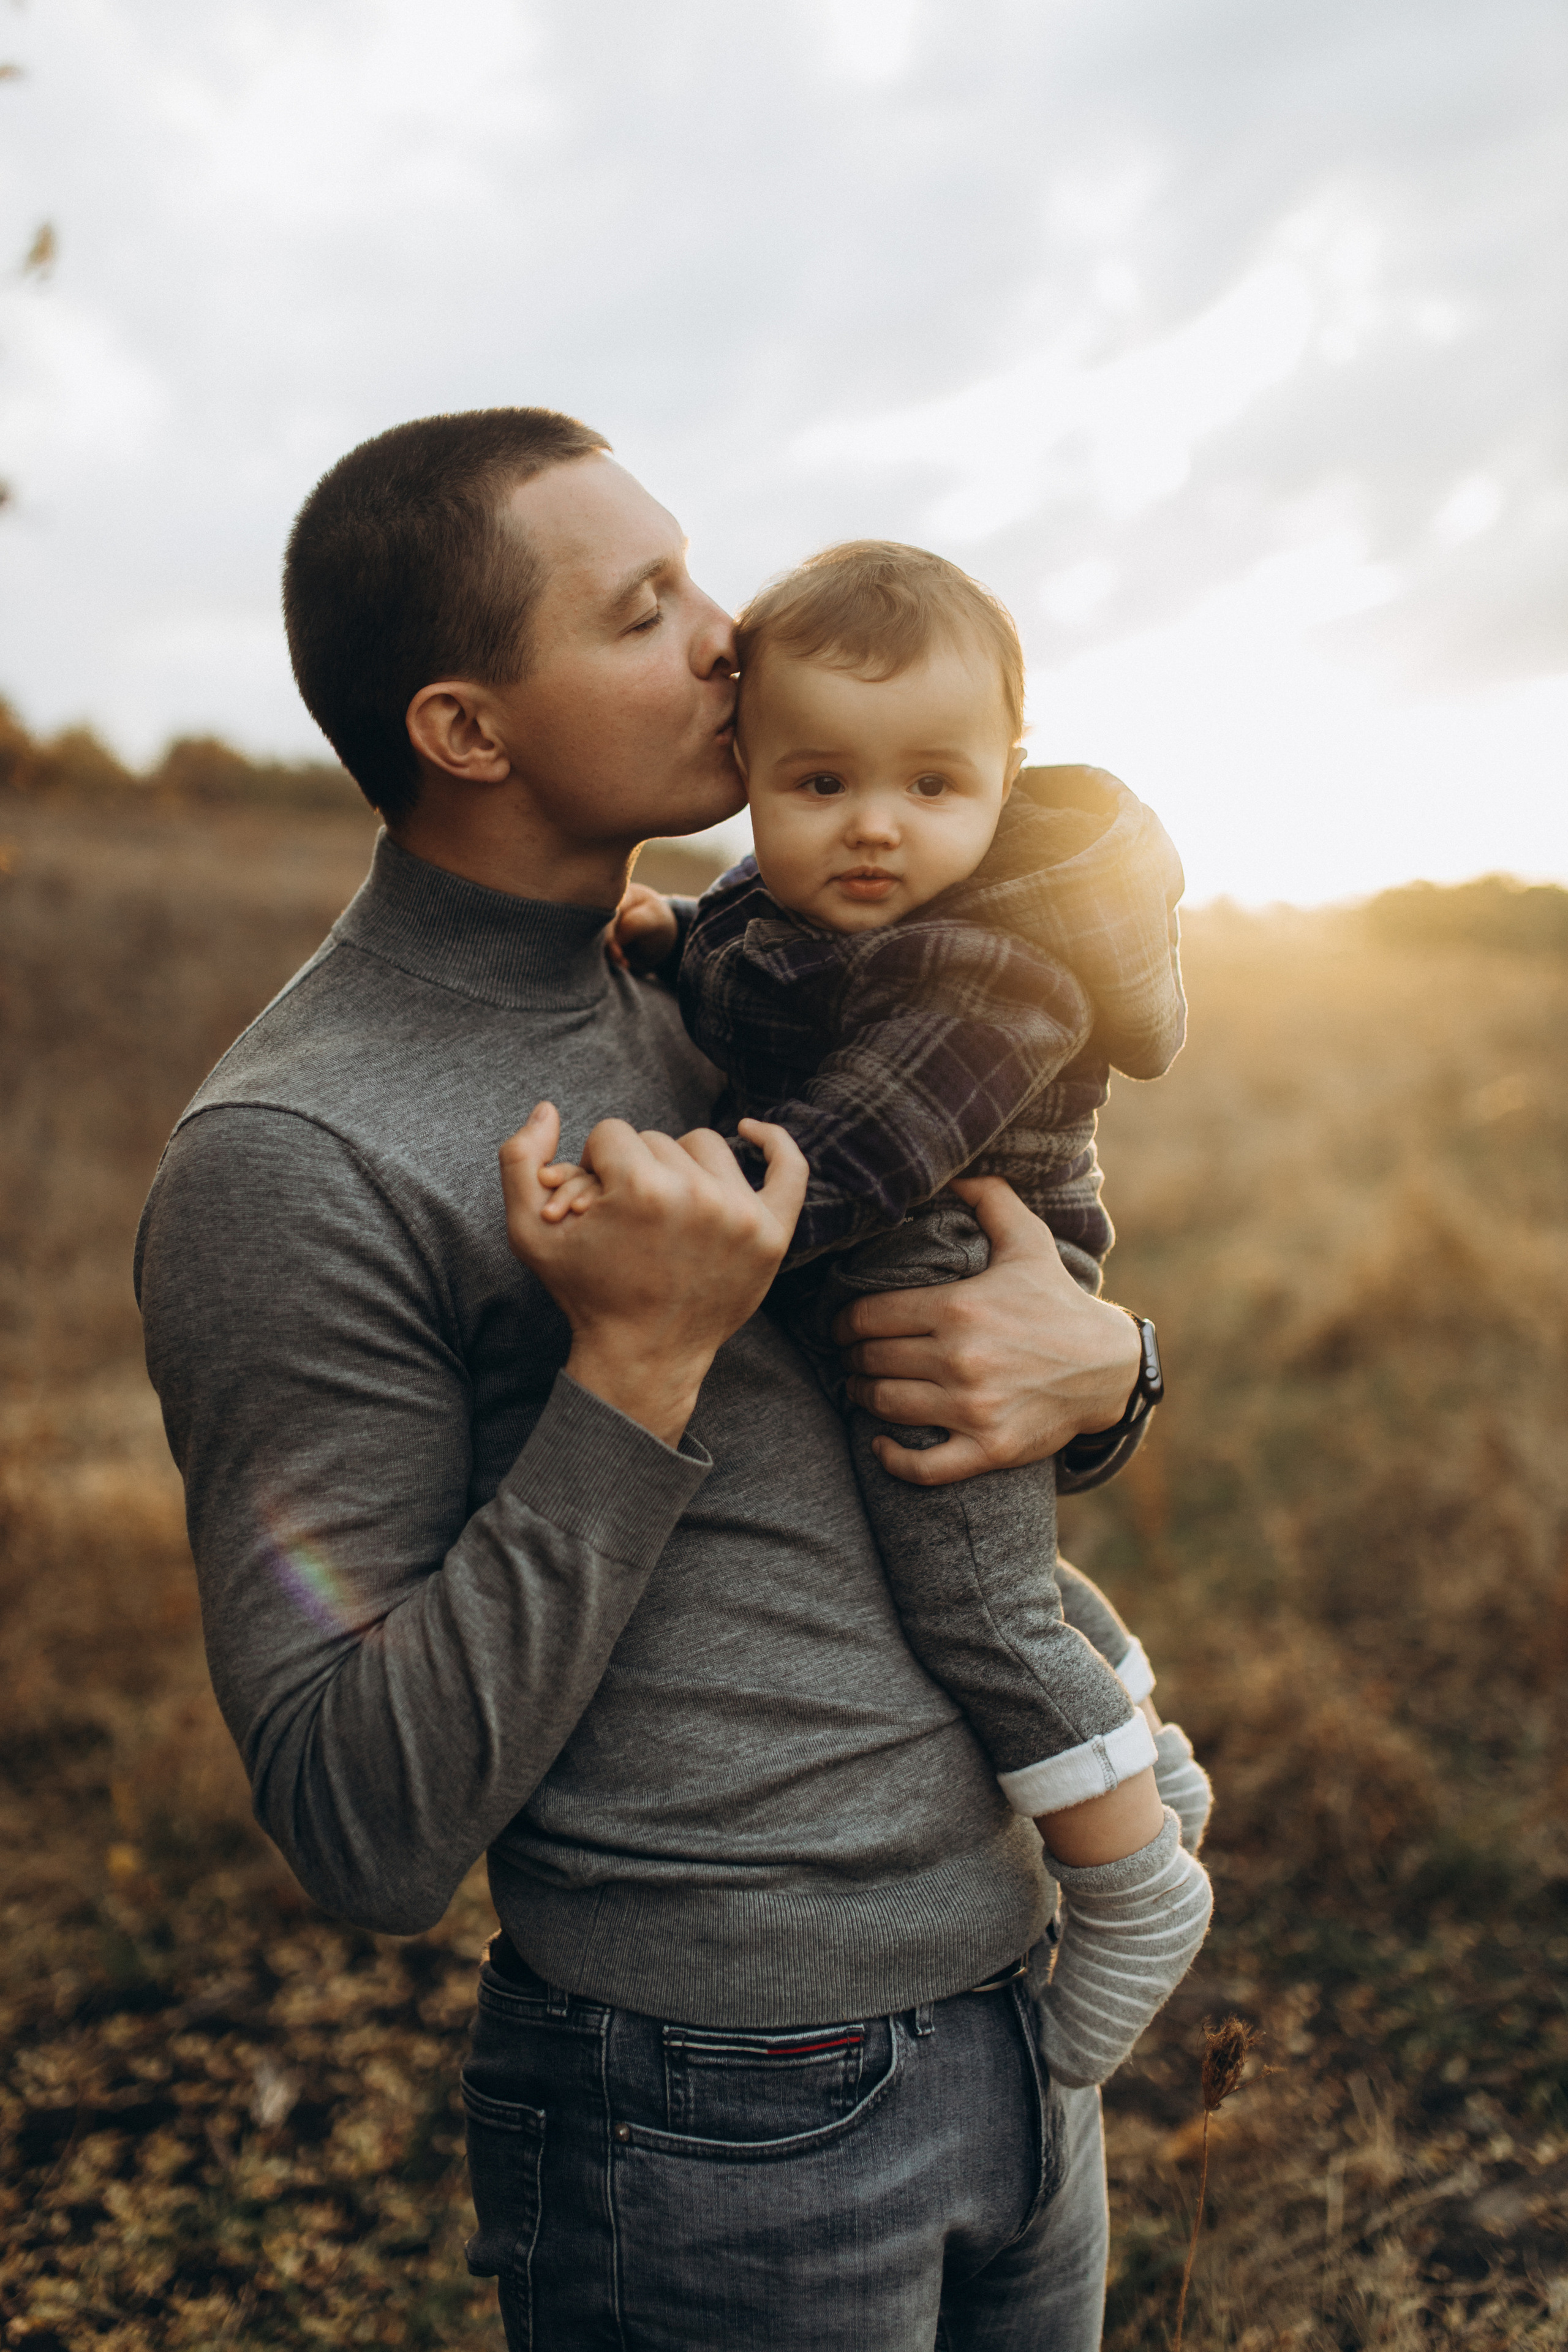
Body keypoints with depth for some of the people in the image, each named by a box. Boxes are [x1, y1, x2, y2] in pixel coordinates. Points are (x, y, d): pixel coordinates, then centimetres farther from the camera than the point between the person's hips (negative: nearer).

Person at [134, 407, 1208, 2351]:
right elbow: (366, 1837, -19)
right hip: (716, 2124, -6)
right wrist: (640, 1370, -25)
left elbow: (1035, 1262, 14)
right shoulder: (285, 1161, -18)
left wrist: (1096, 1357, -9)